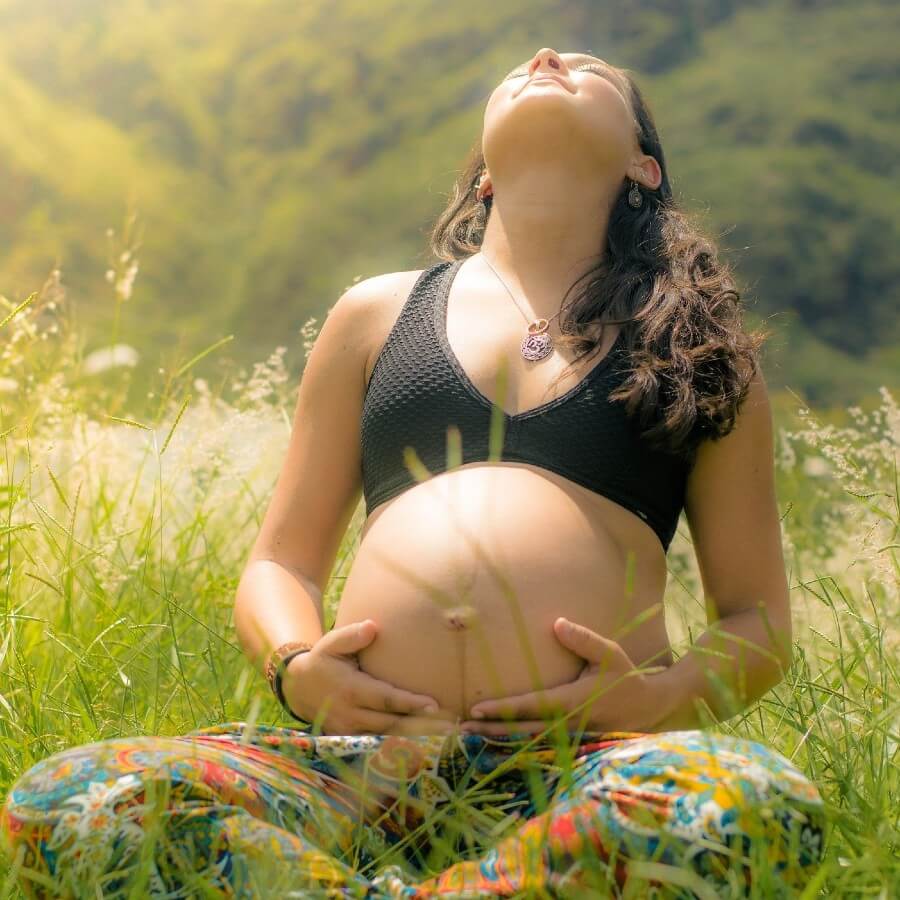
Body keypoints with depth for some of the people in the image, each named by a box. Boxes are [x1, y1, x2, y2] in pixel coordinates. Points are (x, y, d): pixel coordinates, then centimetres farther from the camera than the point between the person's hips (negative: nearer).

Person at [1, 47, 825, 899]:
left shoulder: (694, 343, 18)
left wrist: (663, 697, -7)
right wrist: (295, 668, -2)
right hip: (365, 756, 1)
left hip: (580, 771, -1)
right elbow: (279, 564, 21)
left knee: (762, 805, -37)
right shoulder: (379, 311, 23)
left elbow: (760, 620, 16)